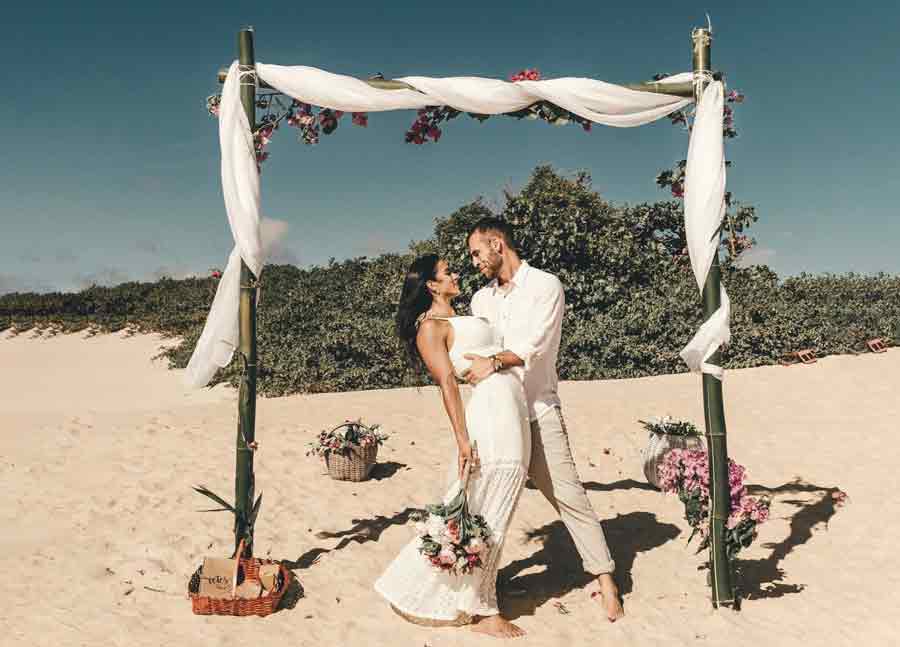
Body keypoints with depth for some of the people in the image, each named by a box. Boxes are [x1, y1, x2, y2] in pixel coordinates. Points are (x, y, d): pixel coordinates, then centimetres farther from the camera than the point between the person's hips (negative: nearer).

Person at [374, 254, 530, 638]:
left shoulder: (457, 320, 23)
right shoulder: (430, 326, -4)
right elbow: (447, 382, -14)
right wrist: (463, 440, -19)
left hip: (512, 418, 9)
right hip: (490, 417, -9)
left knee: (489, 515, 12)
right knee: (483, 518, -2)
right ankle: (480, 610, 9)